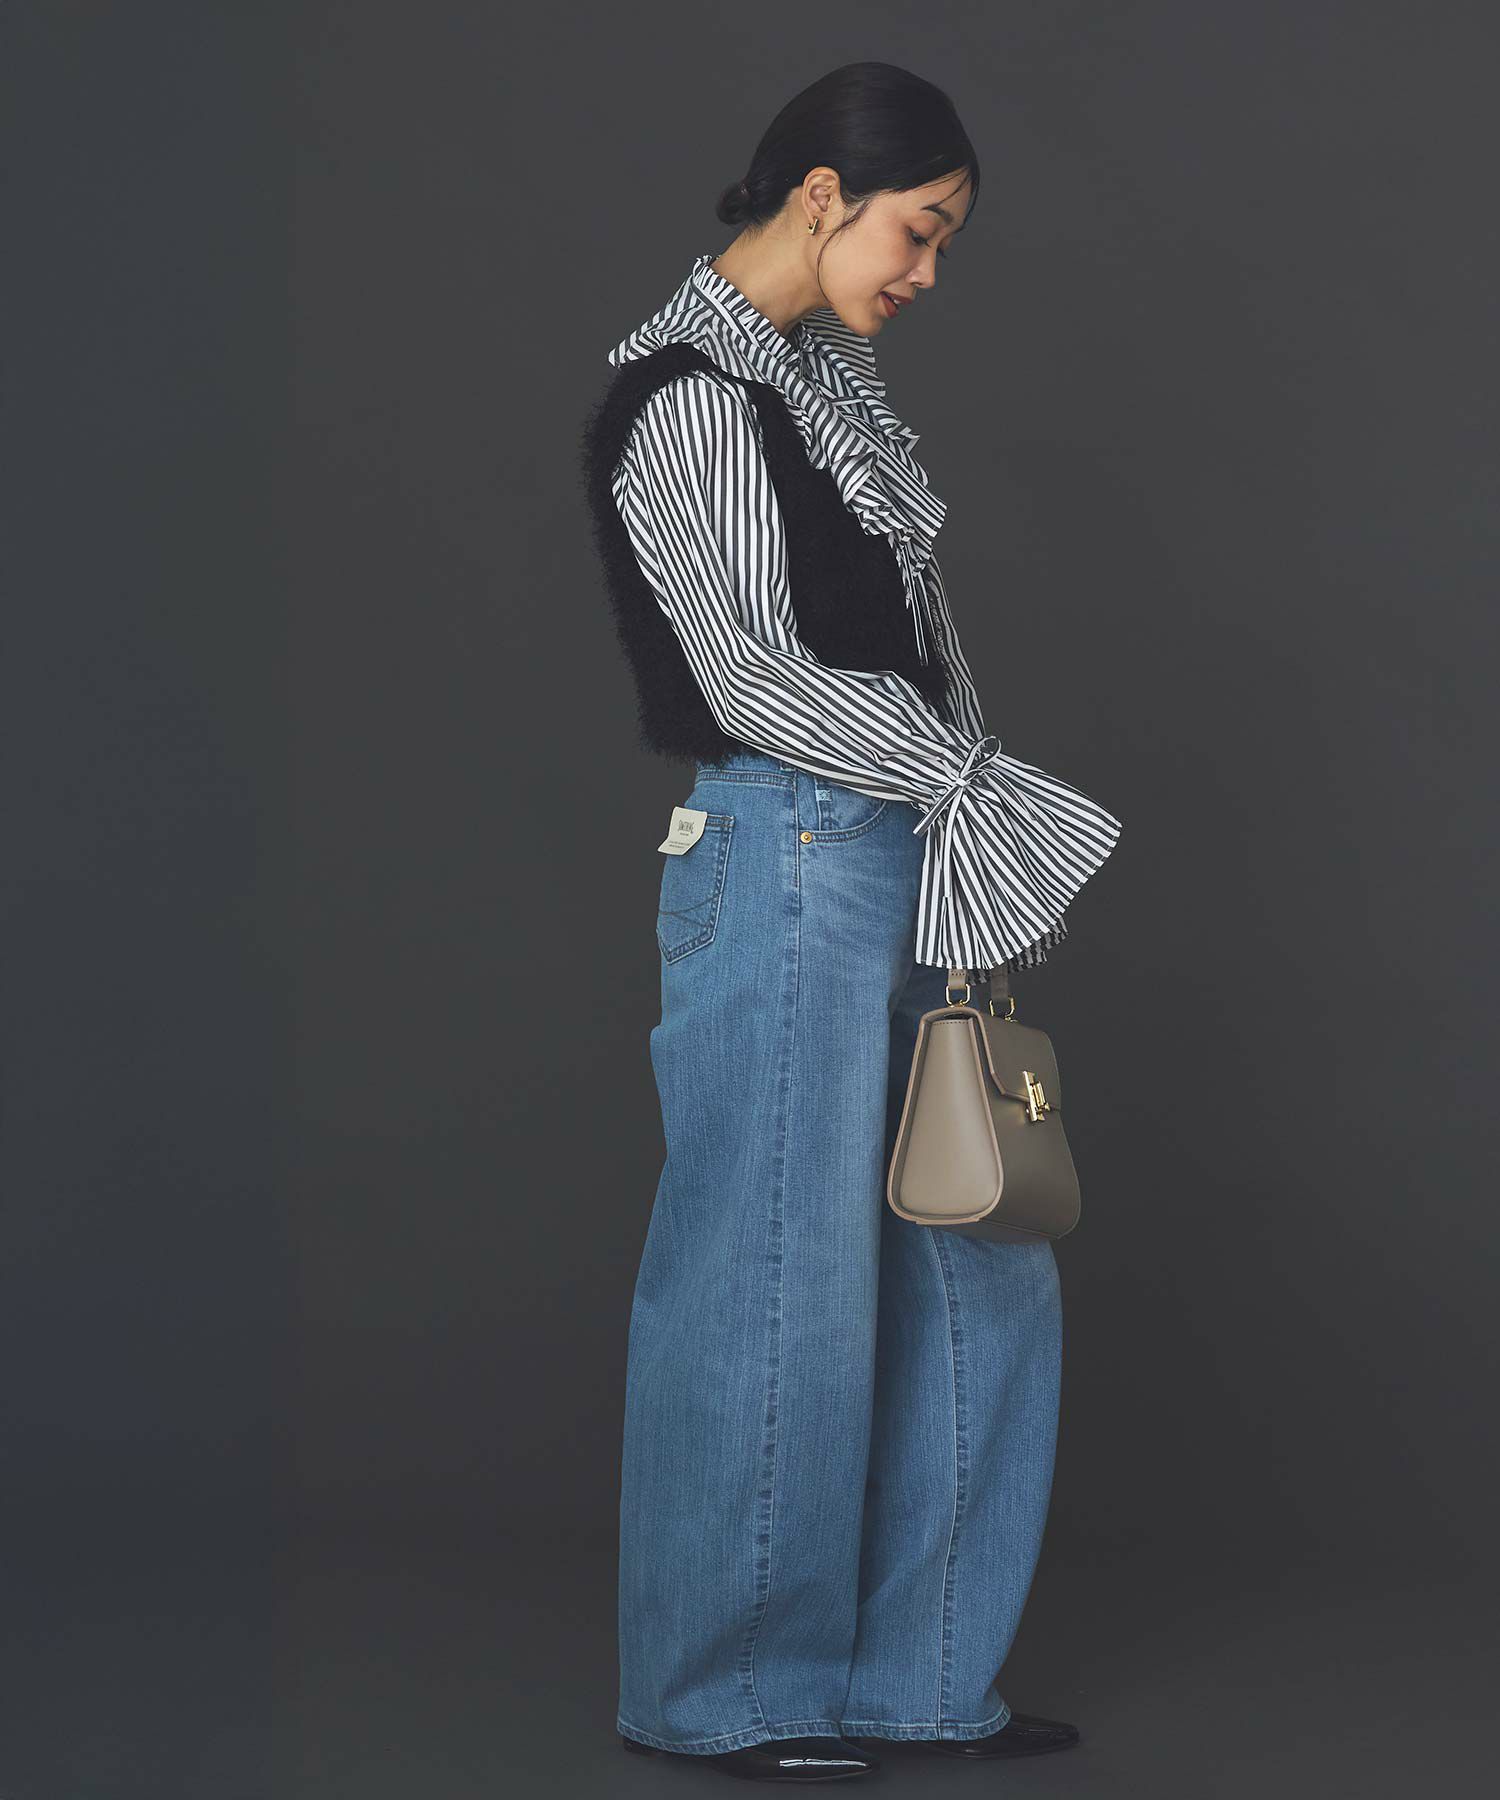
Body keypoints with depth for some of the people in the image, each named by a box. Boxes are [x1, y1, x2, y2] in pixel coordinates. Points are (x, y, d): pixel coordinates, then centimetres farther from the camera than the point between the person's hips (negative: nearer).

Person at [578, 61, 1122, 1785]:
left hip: (905, 869, 9)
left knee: (975, 1268, 12)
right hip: (784, 865, -9)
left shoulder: (828, 372, 16)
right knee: (778, 1279, 0)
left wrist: (969, 805, 5)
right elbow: (749, 677, -16)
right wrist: (975, 788, -11)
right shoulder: (683, 396, -11)